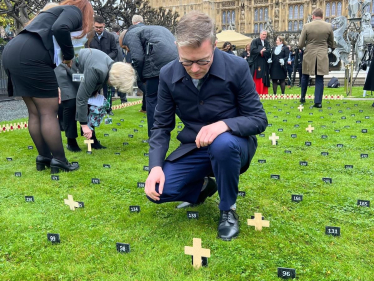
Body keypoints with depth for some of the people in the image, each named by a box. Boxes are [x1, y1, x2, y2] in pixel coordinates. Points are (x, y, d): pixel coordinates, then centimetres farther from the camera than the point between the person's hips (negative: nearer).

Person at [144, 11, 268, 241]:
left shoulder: (237, 68, -17)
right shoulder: (168, 75, -9)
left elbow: (258, 119, -13)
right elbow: (162, 125, -2)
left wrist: (224, 124, -34)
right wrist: (156, 166, -18)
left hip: (233, 144, -2)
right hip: (193, 149, 3)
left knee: (223, 144, -39)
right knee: (157, 191, -17)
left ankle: (228, 210, -10)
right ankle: (203, 186, 17)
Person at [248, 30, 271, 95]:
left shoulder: (267, 43, 15)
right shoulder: (255, 41, 1)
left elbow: (269, 51, 0)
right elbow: (252, 50, -13)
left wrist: (262, 52, -16)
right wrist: (260, 51, -18)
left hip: (264, 63, 5)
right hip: (256, 63, -4)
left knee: (263, 78, 3)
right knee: (255, 78, -6)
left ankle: (263, 93, 6)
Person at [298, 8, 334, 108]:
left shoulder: (307, 26, -7)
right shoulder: (329, 26, -1)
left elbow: (300, 44, -5)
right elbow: (331, 44, 8)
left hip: (309, 55, -1)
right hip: (322, 56, 1)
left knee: (305, 76, 18)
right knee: (319, 79, 5)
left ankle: (303, 97, 27)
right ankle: (318, 102, 2)